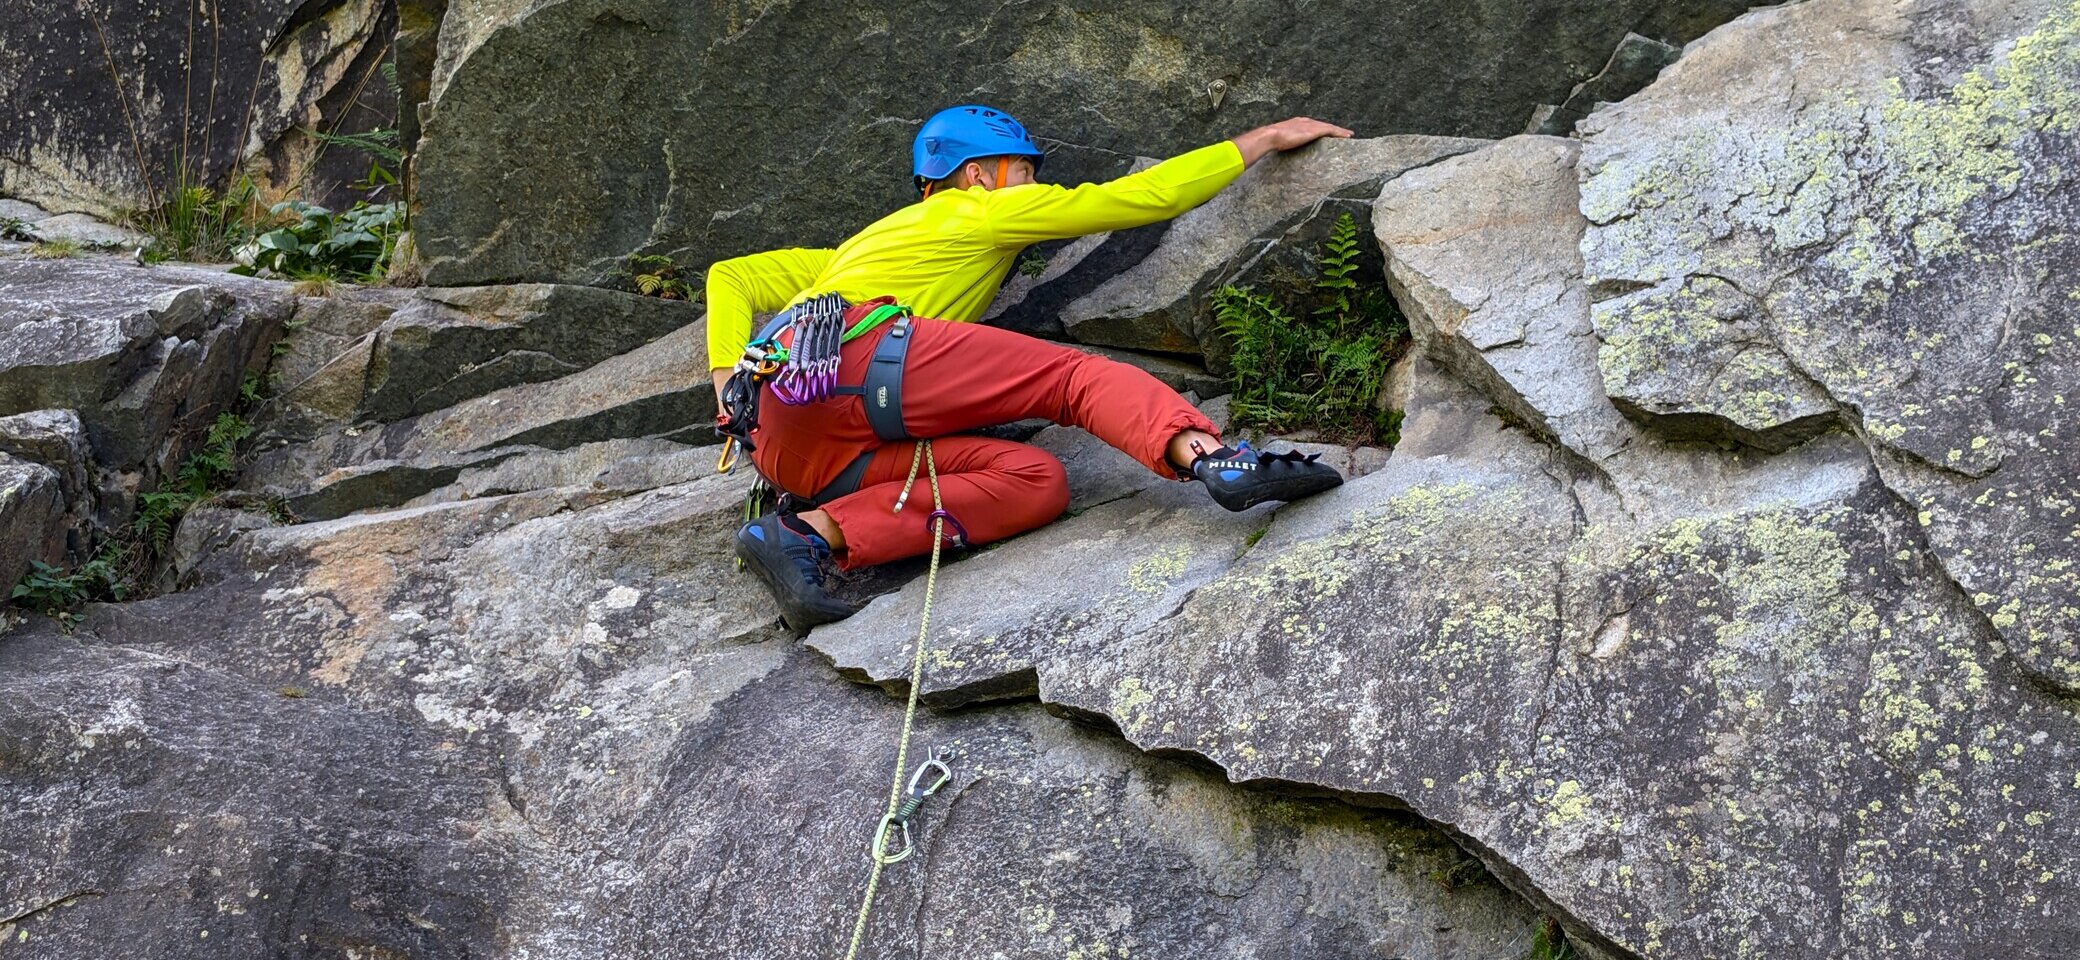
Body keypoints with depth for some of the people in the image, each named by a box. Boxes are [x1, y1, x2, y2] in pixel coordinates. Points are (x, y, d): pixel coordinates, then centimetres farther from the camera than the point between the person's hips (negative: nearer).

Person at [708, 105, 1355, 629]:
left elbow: (729, 278, 37)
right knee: (1075, 375, -6)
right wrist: (1264, 139, 27)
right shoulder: (982, 209, 22)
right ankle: (1211, 458, -37)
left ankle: (811, 533, -21)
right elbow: (1148, 197, 19)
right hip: (853, 349, -7)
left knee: (1036, 482, -3)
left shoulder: (854, 251, 43)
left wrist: (732, 394, 24)